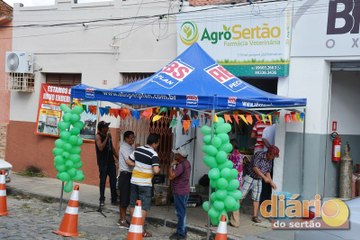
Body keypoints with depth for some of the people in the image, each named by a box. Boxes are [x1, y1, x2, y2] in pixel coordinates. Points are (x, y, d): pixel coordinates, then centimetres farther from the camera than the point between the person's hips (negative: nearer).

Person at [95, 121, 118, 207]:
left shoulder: (109, 135, 11)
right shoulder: (98, 136, -10)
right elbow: (101, 148, -24)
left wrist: (118, 157, 18)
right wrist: (107, 137, -23)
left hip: (111, 161, 6)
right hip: (103, 162, -6)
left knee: (113, 181, 5)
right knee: (103, 181, -1)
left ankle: (114, 199, 11)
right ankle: (102, 200, 8)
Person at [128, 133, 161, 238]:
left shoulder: (137, 149, 4)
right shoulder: (153, 154, -16)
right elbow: (156, 170, -25)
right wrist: (159, 168, -4)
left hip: (134, 181, 6)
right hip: (145, 184, -6)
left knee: (133, 204, 15)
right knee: (144, 207, 2)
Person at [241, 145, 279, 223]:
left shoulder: (270, 161, 2)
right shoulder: (259, 154, -19)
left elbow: (267, 172, 14)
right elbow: (255, 168, -25)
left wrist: (271, 182, 5)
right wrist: (264, 177, -25)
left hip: (258, 180, 6)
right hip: (250, 178, -6)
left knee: (256, 199, 6)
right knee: (241, 196, -5)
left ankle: (255, 216, 13)